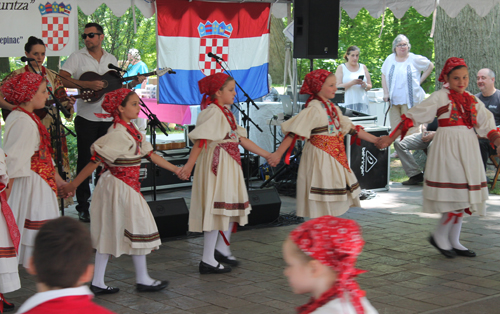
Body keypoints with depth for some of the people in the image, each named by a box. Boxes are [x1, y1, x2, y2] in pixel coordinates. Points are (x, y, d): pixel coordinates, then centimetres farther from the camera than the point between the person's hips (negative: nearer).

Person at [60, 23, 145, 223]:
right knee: (85, 161, -3)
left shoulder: (111, 59, 13)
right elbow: (61, 79, -13)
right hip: (86, 118, -4)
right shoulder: (77, 57, -1)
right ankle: (83, 208, 4)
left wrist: (133, 83, 1)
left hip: (108, 118, 4)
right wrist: (87, 84, -23)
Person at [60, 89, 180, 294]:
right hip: (119, 187, -9)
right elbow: (96, 160, -20)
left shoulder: (132, 131, 11)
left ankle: (97, 283, 13)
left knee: (109, 234, 9)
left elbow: (151, 155, 15)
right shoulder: (118, 134, -19)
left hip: (128, 187, 9)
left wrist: (175, 169, 16)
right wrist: (73, 184, -19)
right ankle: (142, 280, 15)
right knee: (137, 230, 3)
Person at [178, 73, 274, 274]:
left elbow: (242, 139, 18)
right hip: (216, 164, -10)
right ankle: (208, 261, -1)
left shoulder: (226, 112, 15)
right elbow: (201, 140, -24)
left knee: (231, 207, 16)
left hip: (230, 164, 10)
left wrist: (266, 155, 20)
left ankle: (221, 249, 31)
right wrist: (189, 165, -32)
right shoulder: (212, 112, -14)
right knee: (216, 209, -6)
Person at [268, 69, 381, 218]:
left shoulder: (333, 108, 11)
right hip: (319, 159, -9)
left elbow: (351, 128, 17)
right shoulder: (314, 109, -15)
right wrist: (278, 153, -25)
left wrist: (375, 140, 17)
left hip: (334, 158, 9)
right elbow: (295, 132, -20)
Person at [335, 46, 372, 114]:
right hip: (346, 103, -3)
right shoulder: (341, 68, 8)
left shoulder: (363, 67, 17)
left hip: (362, 103, 3)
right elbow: (337, 87, -4)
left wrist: (365, 85, -6)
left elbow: (369, 86, 17)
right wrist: (351, 83, -16)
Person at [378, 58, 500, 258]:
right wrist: (390, 138, -7)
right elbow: (412, 117, -4)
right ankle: (439, 235, 3)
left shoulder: (473, 101, 12)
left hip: (468, 149, 6)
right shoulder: (440, 97, -4)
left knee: (465, 196, 7)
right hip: (447, 147, -6)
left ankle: (453, 241, 15)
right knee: (457, 194, -13)